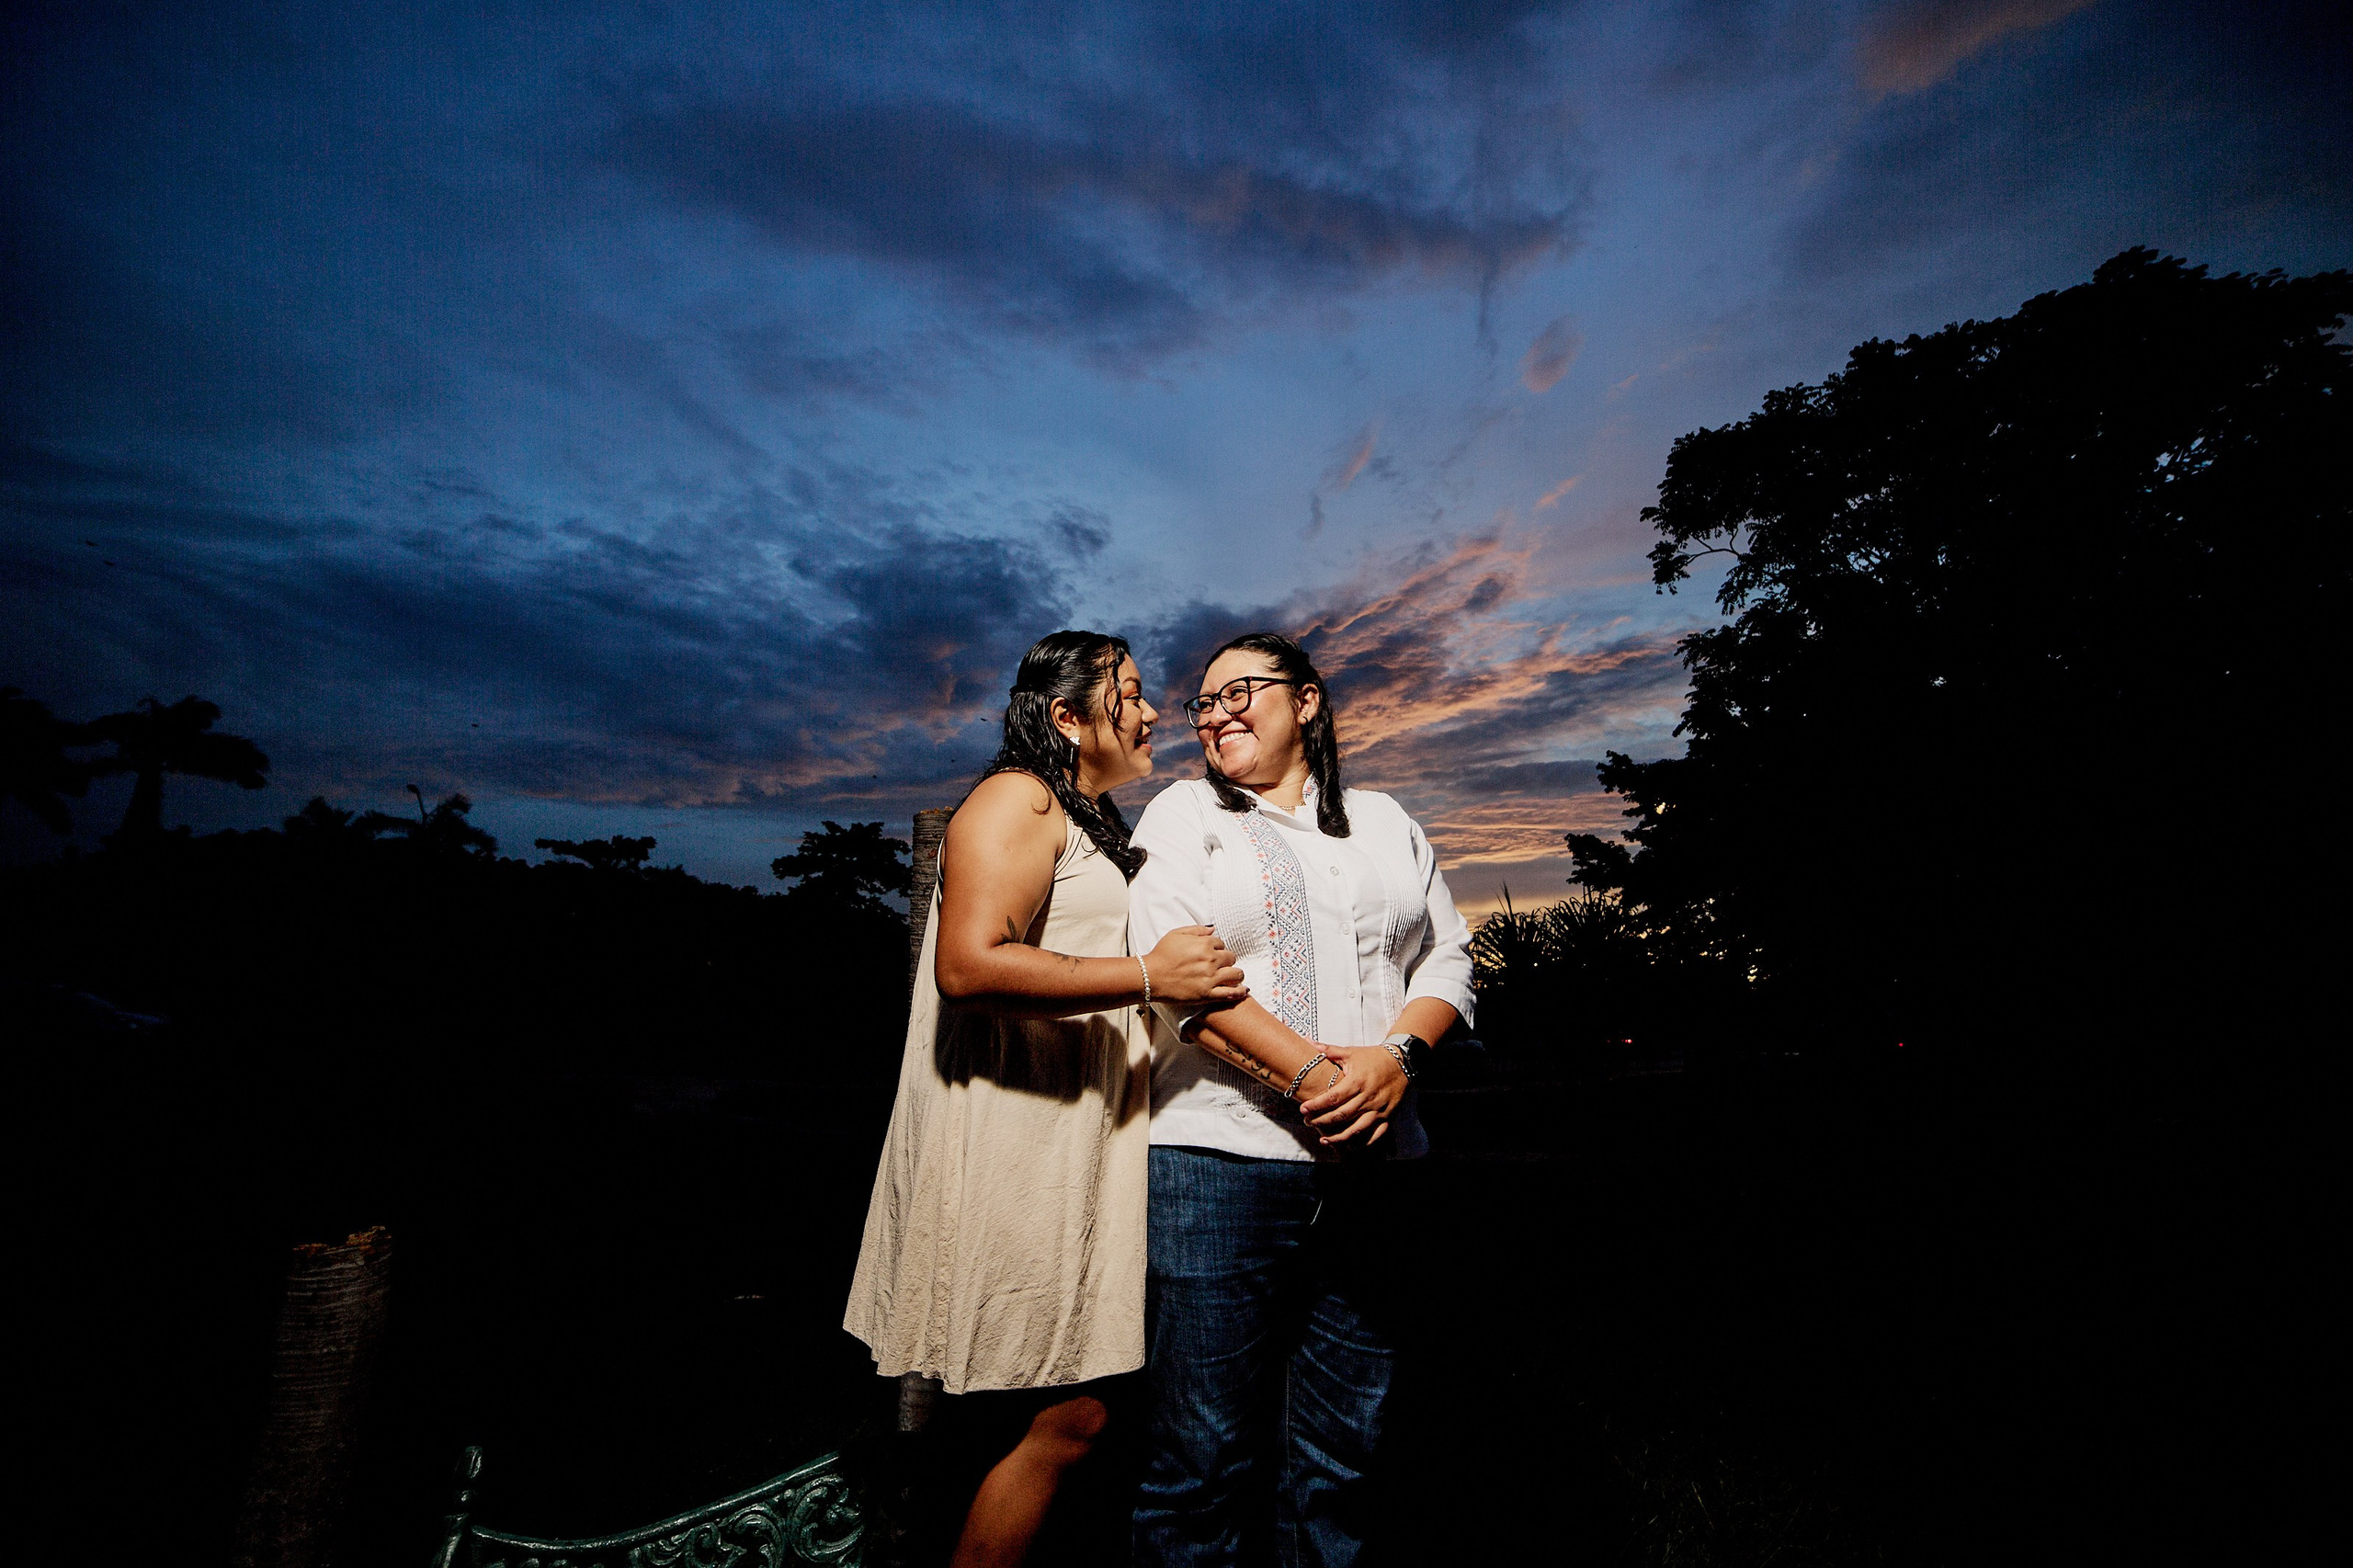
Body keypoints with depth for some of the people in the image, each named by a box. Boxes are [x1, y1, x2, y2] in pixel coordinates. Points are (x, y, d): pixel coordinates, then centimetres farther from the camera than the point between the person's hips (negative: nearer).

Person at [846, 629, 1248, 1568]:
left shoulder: (1097, 824, 22)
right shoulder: (1018, 800, -9)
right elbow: (969, 967, -23)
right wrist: (1149, 977, -23)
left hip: (1074, 1150, 10)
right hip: (1016, 1144, -9)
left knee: (1066, 1413, 13)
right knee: (1067, 1419, -4)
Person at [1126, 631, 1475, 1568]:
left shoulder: (1385, 822, 16)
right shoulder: (1185, 812, 5)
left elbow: (1447, 955, 10)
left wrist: (1398, 1055, -9)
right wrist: (1312, 1081, -15)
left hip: (1372, 1163, 4)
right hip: (1220, 1154, -3)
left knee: (1342, 1452, 13)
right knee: (1208, 1449, 3)